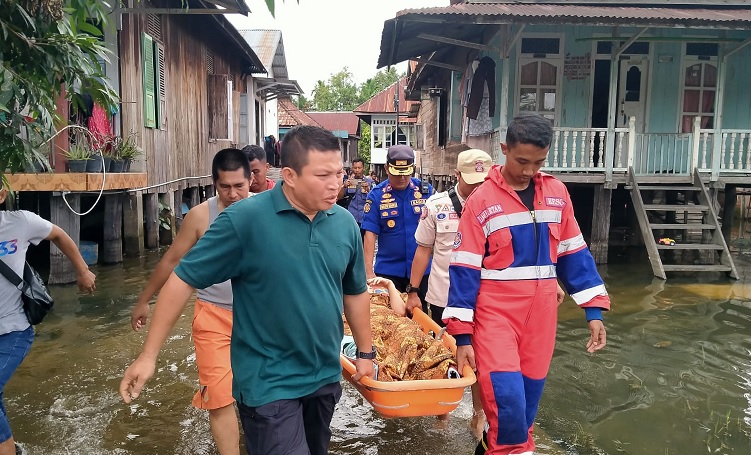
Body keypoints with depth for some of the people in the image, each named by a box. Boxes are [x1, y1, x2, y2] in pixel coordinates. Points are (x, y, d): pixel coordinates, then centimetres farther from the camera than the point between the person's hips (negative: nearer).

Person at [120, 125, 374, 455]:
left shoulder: (345, 223, -3)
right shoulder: (245, 218, -19)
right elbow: (184, 279, -13)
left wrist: (365, 352, 13)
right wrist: (149, 355, -11)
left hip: (325, 377, 6)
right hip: (269, 383, -6)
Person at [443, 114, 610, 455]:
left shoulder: (557, 193, 4)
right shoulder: (481, 201, -9)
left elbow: (573, 254, 10)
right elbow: (464, 269, -9)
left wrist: (594, 310, 4)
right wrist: (462, 335, -10)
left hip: (541, 313, 4)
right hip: (496, 313, -4)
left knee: (529, 398, 12)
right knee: (507, 397, -12)